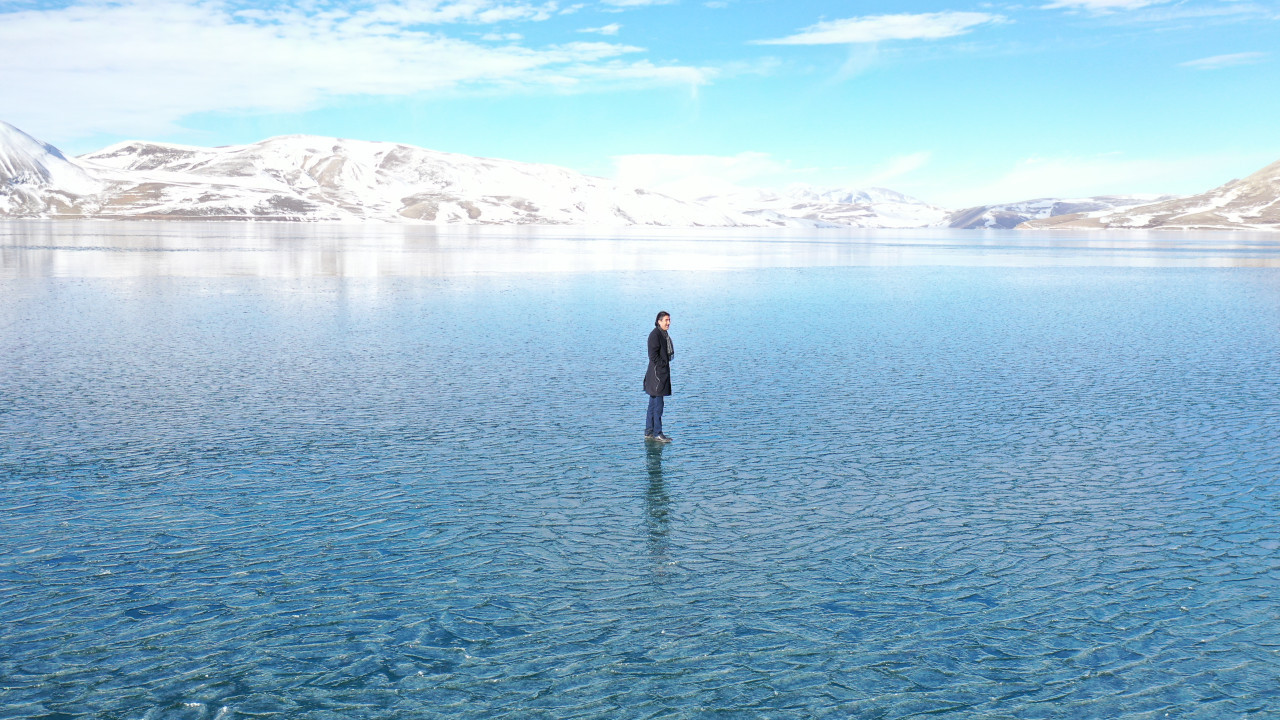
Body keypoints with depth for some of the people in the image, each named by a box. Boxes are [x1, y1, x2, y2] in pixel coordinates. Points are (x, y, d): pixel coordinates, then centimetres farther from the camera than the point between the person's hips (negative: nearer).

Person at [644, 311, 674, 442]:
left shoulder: (664, 335, 16)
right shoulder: (654, 335, -14)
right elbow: (653, 355, -19)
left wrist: (666, 366, 13)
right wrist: (662, 366, -14)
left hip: (663, 373, 10)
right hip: (657, 373, -10)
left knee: (653, 404, 12)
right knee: (658, 404, -8)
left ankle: (648, 432, 17)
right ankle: (657, 433, -4)